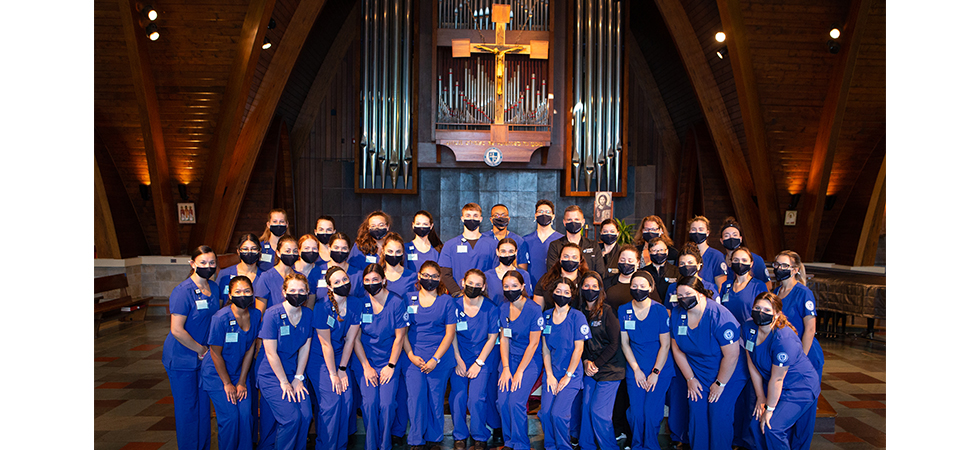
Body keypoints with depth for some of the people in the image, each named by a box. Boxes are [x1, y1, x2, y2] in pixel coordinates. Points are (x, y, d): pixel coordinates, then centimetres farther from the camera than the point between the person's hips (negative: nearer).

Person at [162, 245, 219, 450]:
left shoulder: (214, 288, 4)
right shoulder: (183, 291, -18)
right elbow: (177, 330, -20)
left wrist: (208, 349, 4)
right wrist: (200, 349, -12)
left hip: (204, 355, 7)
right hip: (182, 358, -7)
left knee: (203, 405, 14)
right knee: (187, 408, 5)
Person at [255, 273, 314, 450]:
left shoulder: (308, 314, -1)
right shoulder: (272, 314, -16)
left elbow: (305, 348, 5)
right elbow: (271, 353, -14)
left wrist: (298, 377, 0)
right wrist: (284, 382, -12)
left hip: (294, 371, 5)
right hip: (271, 374, -5)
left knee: (306, 415, -8)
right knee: (291, 418, -13)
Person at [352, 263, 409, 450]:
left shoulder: (397, 303, -5)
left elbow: (399, 337, -1)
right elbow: (356, 338, -1)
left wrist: (391, 365, -5)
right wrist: (366, 367, -5)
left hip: (388, 361, 0)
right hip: (364, 361, 0)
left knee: (387, 403, -14)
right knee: (369, 402, -15)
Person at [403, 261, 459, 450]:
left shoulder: (447, 301, 3)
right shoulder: (408, 299, 6)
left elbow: (450, 333, 0)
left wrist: (435, 359, -8)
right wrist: (411, 356, -5)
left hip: (439, 358, -1)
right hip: (413, 356, 1)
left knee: (436, 398, 1)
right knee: (416, 397, -7)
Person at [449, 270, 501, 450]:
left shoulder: (490, 308, -6)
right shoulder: (454, 305, -3)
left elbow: (492, 337, -3)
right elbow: (452, 335, 3)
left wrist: (479, 362, -7)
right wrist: (458, 360, -4)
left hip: (483, 357, -1)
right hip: (459, 356, 2)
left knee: (476, 398, -13)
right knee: (457, 396, -10)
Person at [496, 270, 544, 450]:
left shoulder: (533, 310, -16)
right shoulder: (503, 309, 1)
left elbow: (533, 343, -13)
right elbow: (504, 338, 5)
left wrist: (520, 371, -12)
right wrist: (506, 368, -3)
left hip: (530, 360, -5)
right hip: (509, 358, 5)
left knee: (516, 402, -15)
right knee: (502, 401, -6)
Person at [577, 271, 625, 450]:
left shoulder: (607, 311, -9)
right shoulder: (580, 312, 6)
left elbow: (614, 343, -10)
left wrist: (596, 364, -12)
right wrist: (586, 362, -5)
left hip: (610, 369, -5)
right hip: (589, 369, 5)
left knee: (598, 411, -7)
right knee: (586, 407, 3)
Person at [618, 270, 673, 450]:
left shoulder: (660, 310, -9)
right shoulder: (624, 310, -1)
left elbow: (665, 344, -7)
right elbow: (624, 343, 3)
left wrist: (655, 373, -9)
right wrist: (636, 369, -3)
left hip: (660, 369, -2)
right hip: (635, 369, 2)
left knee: (651, 413, -8)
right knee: (636, 413, 0)